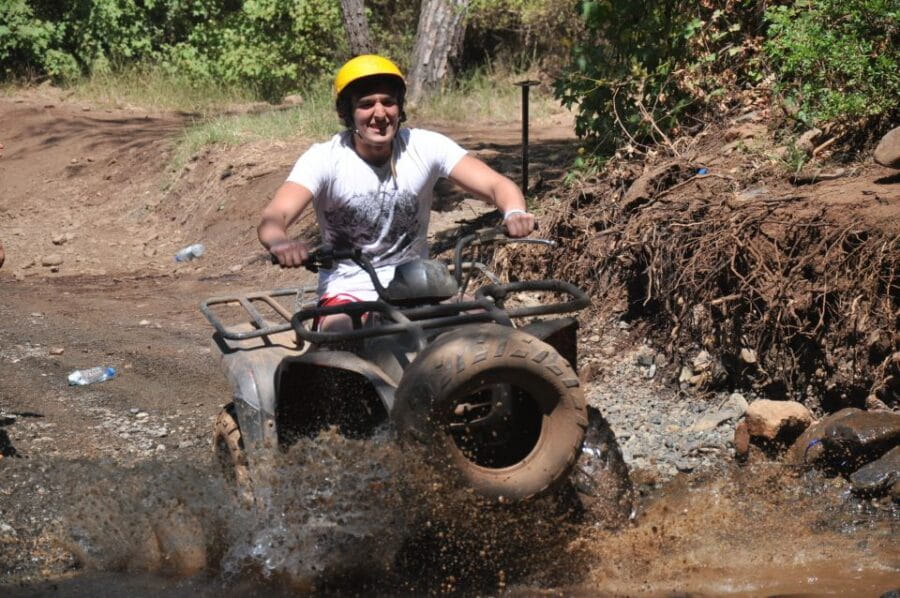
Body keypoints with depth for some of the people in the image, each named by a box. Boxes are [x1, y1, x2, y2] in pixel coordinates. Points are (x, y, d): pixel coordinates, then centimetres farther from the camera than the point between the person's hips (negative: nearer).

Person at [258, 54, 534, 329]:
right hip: (348, 292, -3)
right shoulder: (324, 159, -13)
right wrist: (280, 242, -52)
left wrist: (514, 213, -39)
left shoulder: (425, 147, -8)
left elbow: (496, 184, -13)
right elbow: (272, 218, -26)